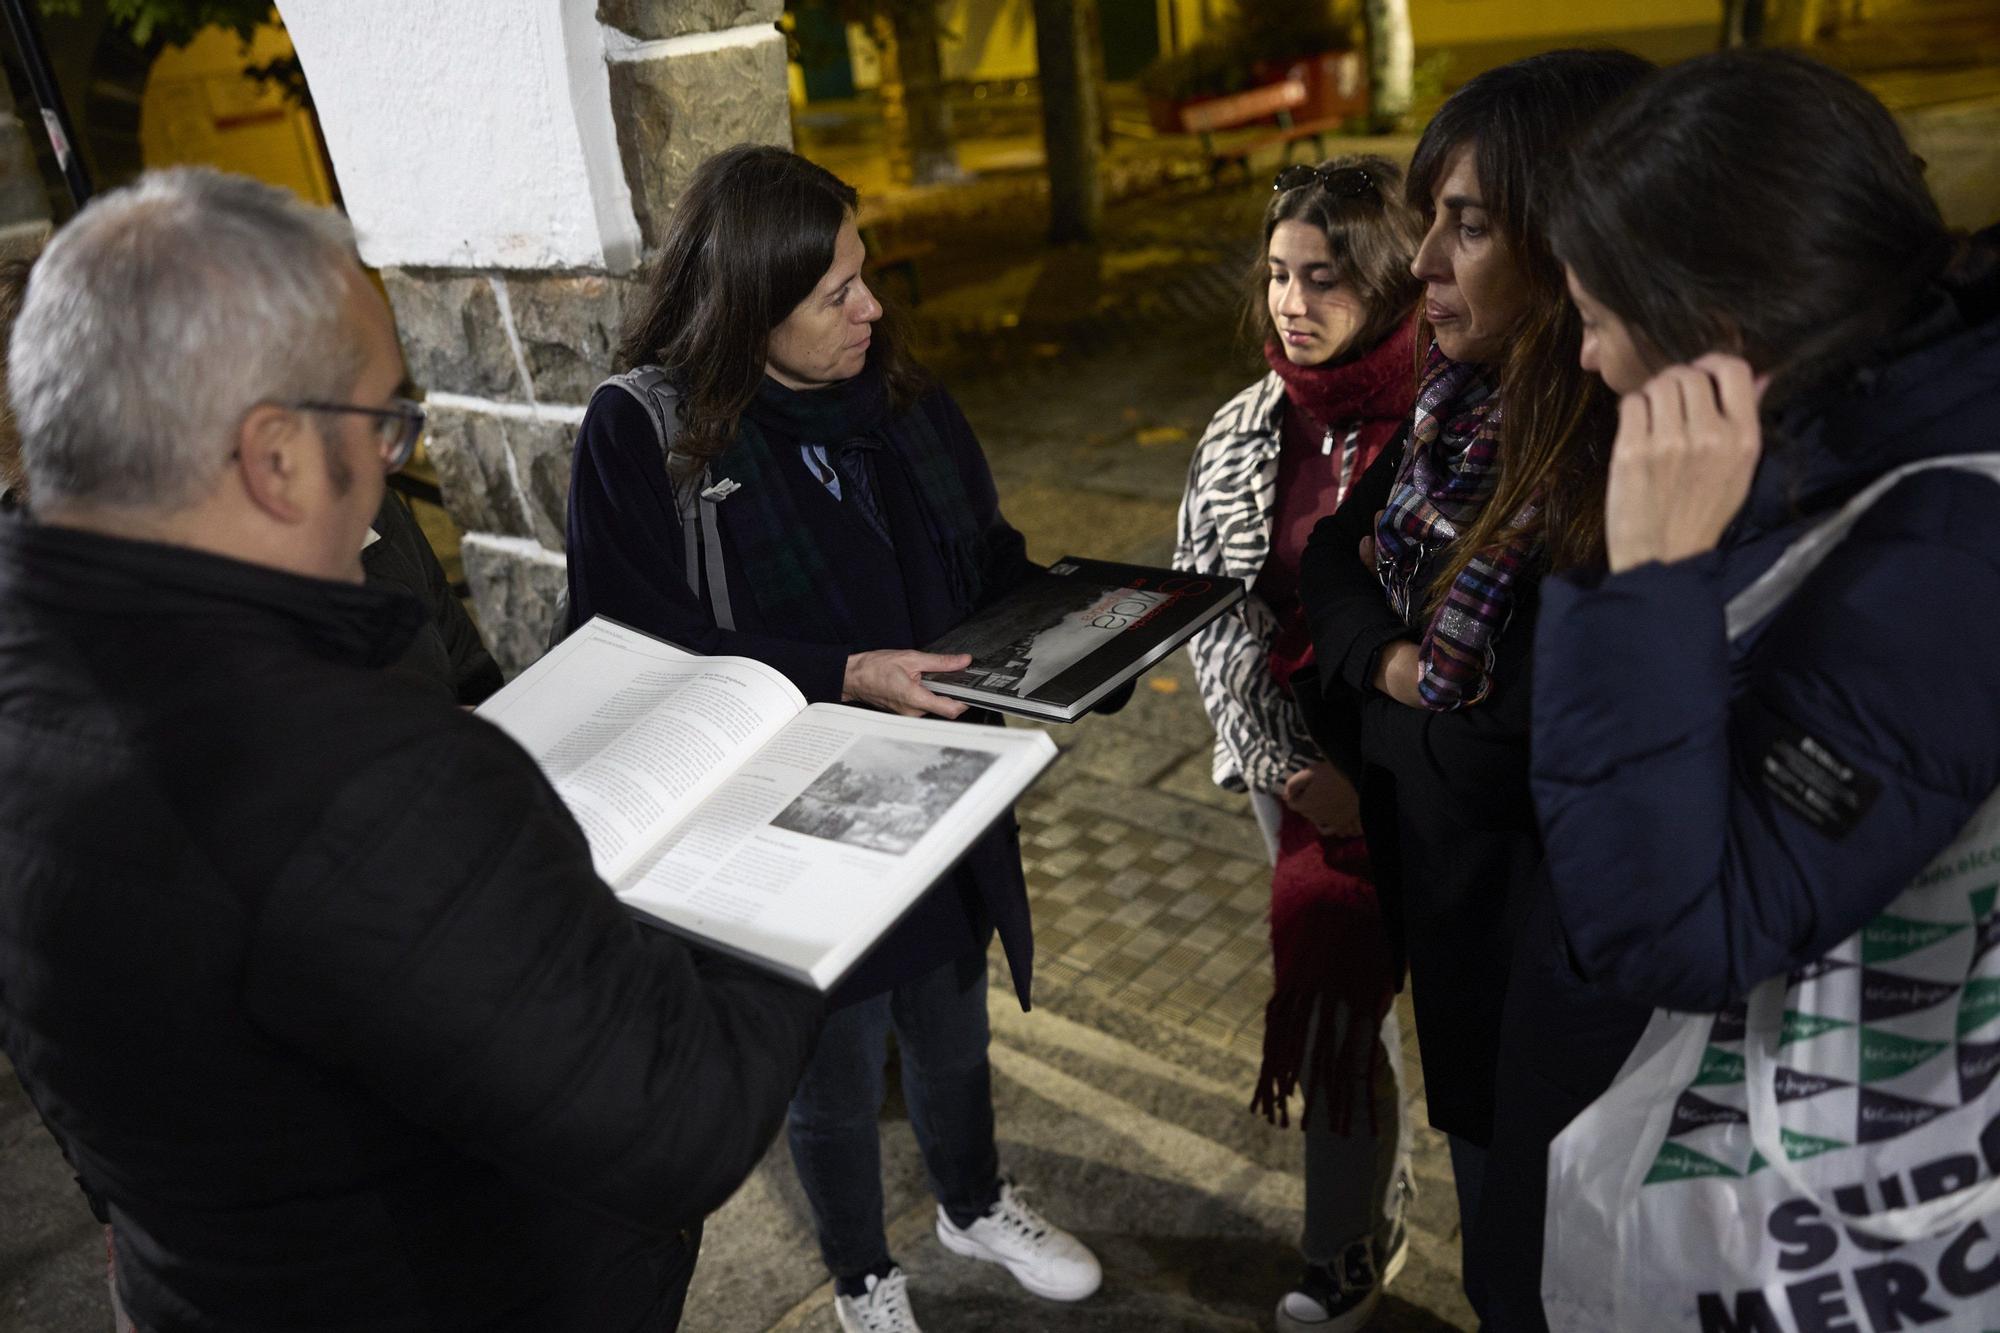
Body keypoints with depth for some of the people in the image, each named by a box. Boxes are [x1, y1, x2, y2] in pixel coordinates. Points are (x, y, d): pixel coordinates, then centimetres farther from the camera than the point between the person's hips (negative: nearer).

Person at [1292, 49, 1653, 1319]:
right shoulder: (1465, 405, -3)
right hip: (1447, 915, 8)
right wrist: (1387, 659, -11)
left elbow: (1496, 762, -30)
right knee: (1492, 1215, 31)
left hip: (1545, 970, -7)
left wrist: (1384, 705, -13)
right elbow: (1335, 552, 7)